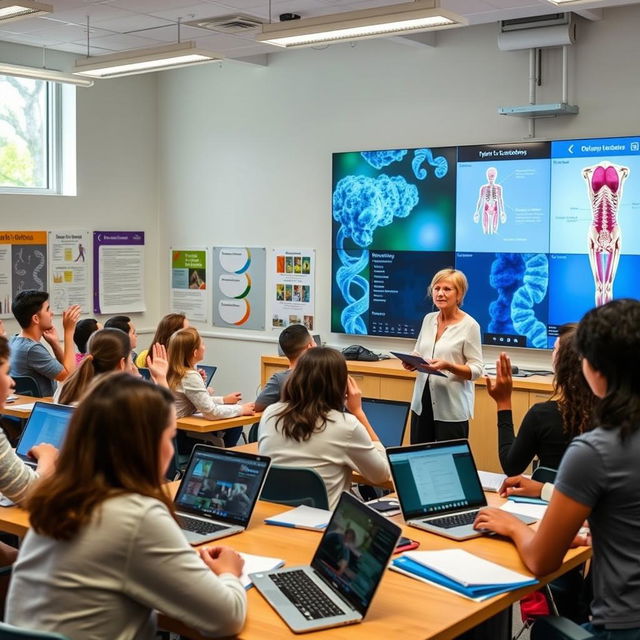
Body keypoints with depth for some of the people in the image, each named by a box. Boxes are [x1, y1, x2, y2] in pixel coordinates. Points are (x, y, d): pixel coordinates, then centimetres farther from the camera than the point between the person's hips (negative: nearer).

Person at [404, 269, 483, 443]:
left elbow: (476, 370, -11)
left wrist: (448, 366, -25)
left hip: (452, 408, -6)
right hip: (422, 402, 6)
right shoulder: (428, 319, 8)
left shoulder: (469, 325, -10)